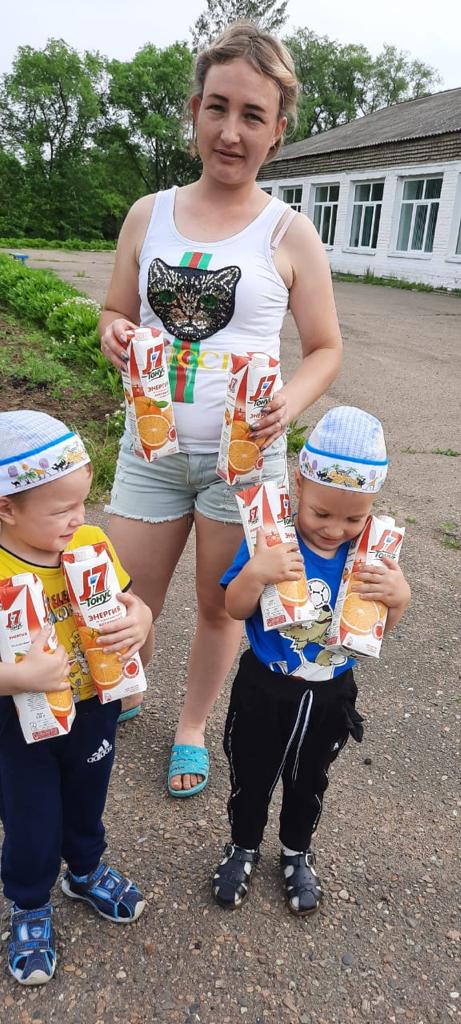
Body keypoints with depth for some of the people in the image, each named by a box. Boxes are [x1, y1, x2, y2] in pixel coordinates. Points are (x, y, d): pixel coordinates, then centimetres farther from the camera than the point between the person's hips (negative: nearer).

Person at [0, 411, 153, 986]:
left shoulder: (93, 544, -14)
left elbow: (133, 606, -3)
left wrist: (140, 623, -24)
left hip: (95, 707, 4)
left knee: (86, 802, 28)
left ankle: (86, 872, 59)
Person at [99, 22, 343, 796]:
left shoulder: (290, 234, -4)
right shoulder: (148, 215, 4)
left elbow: (325, 349, 0)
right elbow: (117, 312, 13)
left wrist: (292, 401, -21)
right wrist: (112, 335, -11)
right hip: (151, 446, 3)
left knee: (220, 605, 13)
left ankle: (193, 726, 39)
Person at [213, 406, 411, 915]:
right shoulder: (272, 534, -21)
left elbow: (379, 627, -3)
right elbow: (235, 609, -16)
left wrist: (399, 597, -25)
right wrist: (254, 572, -36)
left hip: (330, 695, 2)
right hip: (264, 688, -2)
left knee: (309, 781, 26)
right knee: (251, 776, 20)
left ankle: (296, 852, 54)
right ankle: (243, 846, 50)